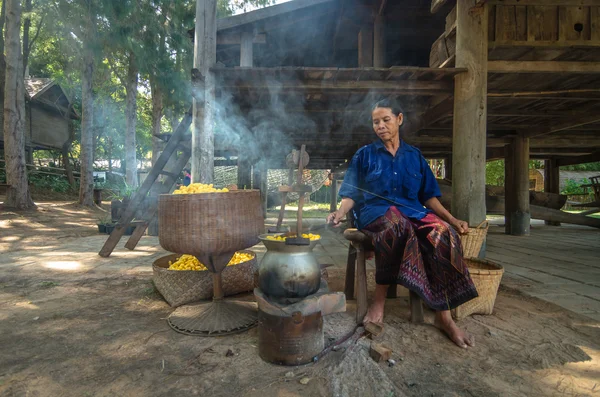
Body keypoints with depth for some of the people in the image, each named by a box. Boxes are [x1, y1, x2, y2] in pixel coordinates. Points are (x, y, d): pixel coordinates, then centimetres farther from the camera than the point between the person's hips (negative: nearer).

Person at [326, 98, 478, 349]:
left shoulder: (414, 156, 17)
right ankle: (379, 301, -26)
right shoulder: (365, 155, 11)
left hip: (412, 211, 3)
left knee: (443, 233, -30)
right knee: (397, 225, -40)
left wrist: (452, 220, 3)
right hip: (375, 212, -3)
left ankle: (444, 316, -21)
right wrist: (340, 212, -16)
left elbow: (428, 195, 16)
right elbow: (351, 193, 5)